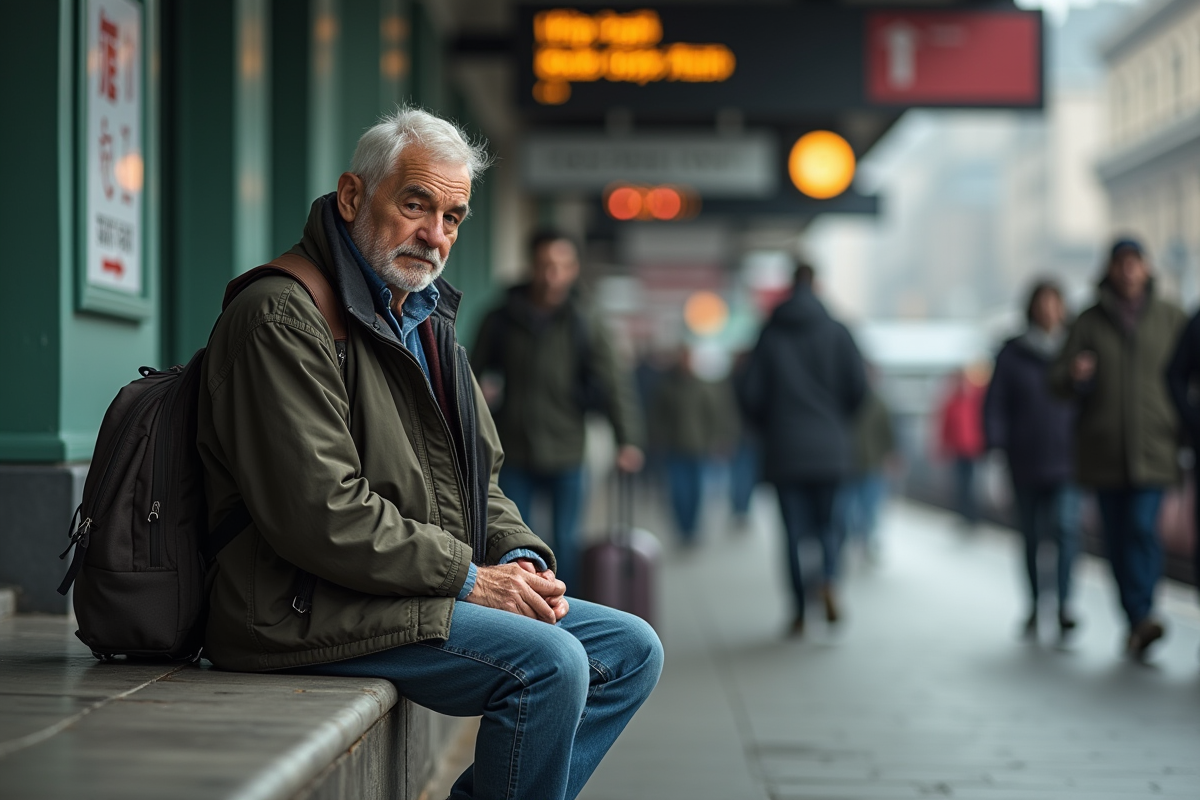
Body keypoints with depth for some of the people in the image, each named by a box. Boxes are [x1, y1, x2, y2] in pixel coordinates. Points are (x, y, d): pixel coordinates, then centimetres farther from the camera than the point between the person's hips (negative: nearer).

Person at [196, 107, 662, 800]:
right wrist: (467, 578, -17)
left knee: (630, 650, 4)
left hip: (430, 589, 10)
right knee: (548, 662, -25)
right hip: (312, 610, -10)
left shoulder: (427, 318, 19)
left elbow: (478, 477, 22)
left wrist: (521, 559, 1)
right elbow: (322, 515, -22)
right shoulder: (283, 317, -13)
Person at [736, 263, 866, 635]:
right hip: (830, 448, 0)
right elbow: (858, 386, -5)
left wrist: (767, 426, 16)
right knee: (828, 522, 11)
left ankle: (800, 611, 3)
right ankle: (829, 584, -16)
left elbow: (749, 392, -3)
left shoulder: (770, 335, 0)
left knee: (794, 530, 5)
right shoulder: (837, 332, -1)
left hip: (784, 449, 0)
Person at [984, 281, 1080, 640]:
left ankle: (1064, 604, -22)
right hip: (1026, 462, 1)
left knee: (1066, 526, -18)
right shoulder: (1013, 354, 4)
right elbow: (995, 405, 2)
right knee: (1031, 536, 7)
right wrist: (996, 447, -7)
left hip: (1065, 460, -1)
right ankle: (1034, 606, 20)